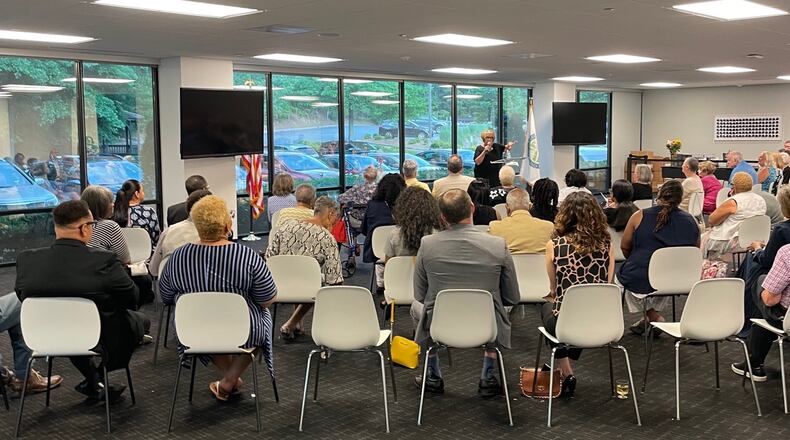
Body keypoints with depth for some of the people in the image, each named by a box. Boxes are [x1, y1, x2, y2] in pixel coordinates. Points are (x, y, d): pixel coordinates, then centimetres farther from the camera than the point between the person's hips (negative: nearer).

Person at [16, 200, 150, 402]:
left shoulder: (26, 259, -15)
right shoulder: (104, 261, -26)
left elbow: (22, 297, 3)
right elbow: (131, 298, -11)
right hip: (103, 344, -4)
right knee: (141, 319, 22)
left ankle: (94, 382, 36)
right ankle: (94, 381, 20)